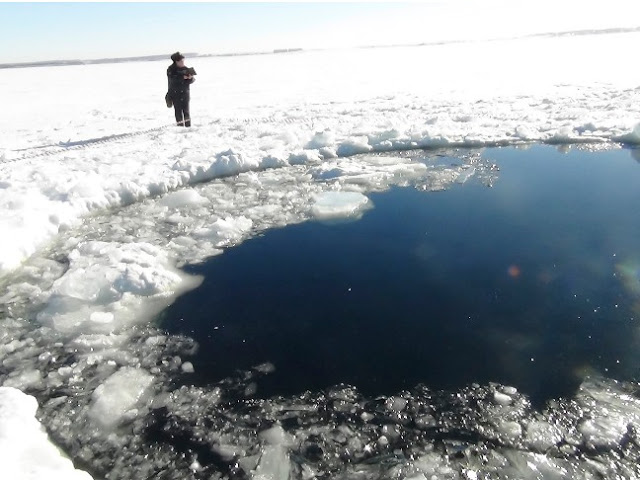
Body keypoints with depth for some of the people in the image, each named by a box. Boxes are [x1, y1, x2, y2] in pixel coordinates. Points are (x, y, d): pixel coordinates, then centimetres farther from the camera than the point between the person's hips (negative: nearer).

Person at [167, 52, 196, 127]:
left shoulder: (185, 69, 5)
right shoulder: (171, 69, -4)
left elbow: (192, 80, 1)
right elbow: (173, 79, -19)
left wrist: (190, 78, -22)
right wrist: (183, 77, -26)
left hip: (185, 92, 2)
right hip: (175, 93, -2)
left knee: (186, 110, -1)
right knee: (178, 110, -2)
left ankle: (188, 126, 5)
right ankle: (180, 126, 2)